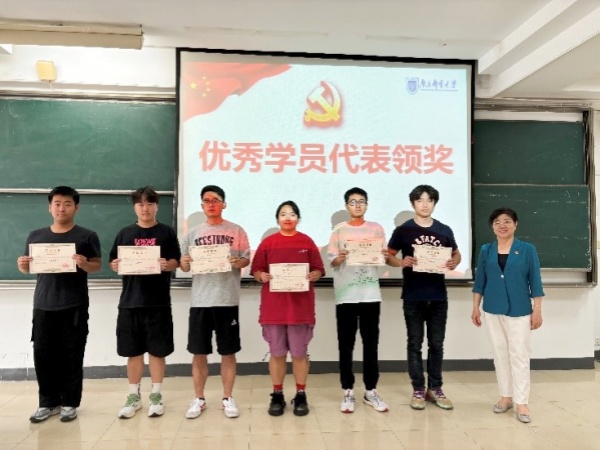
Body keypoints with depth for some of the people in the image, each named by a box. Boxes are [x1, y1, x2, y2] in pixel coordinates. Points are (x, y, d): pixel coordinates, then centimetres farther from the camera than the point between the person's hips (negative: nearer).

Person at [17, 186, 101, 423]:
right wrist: (22, 265, -7)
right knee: (43, 355, 7)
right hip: (43, 305, 3)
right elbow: (29, 268, 15)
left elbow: (96, 265, 0)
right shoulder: (36, 236, 10)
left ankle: (70, 403, 16)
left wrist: (84, 264, -20)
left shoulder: (87, 236, 0)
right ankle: (48, 402, 22)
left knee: (72, 356, 3)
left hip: (74, 306, -3)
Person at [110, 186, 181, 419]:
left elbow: (176, 262, 0)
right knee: (133, 351, 10)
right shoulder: (125, 233, 10)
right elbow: (114, 262, 9)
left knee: (157, 350, 5)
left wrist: (167, 264, -21)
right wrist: (116, 266, -12)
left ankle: (156, 395, 20)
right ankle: (134, 396, 24)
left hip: (159, 302, -2)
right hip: (130, 301, 2)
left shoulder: (167, 232, 3)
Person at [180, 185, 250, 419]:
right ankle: (198, 399, 22)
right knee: (199, 352, 8)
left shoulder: (236, 231, 4)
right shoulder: (193, 233, 9)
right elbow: (185, 265, 10)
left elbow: (247, 259, 3)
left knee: (228, 352, 7)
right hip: (200, 300, 2)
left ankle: (227, 398, 20)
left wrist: (239, 262, -18)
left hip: (228, 300, -1)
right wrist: (184, 264, -12)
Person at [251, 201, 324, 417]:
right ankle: (277, 395, 21)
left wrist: (312, 276, -16)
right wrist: (262, 276, -16)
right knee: (276, 352, 8)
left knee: (300, 352, 7)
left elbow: (318, 271, 5)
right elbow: (256, 271, 5)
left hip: (301, 305, 0)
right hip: (273, 305, 1)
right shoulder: (267, 243, 4)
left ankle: (300, 395, 20)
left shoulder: (307, 242, 4)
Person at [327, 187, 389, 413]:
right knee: (346, 345, 4)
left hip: (370, 294, 1)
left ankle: (371, 391, 19)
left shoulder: (376, 229, 8)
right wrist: (340, 258, -22)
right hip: (346, 295, -1)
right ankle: (348, 392, 14)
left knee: (371, 343, 7)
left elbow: (383, 258, 7)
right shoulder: (339, 230, 4)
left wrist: (386, 256, -15)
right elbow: (332, 261, -1)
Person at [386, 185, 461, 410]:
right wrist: (402, 262, -20)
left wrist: (454, 263, -7)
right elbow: (389, 256, 1)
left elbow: (456, 254, 16)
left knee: (436, 344, 10)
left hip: (438, 296, 3)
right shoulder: (403, 230, -2)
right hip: (413, 297, -2)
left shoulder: (444, 230, 6)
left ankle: (435, 389, 23)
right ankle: (418, 390, 17)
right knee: (415, 344, 6)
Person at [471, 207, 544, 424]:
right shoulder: (486, 250, 3)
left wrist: (537, 310, -5)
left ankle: (521, 402, 10)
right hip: (492, 310, 3)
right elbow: (479, 281, 6)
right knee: (500, 354, 11)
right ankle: (506, 396, 24)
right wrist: (476, 308, 5)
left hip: (519, 311, -3)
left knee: (519, 355, 1)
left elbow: (535, 282, -2)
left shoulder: (527, 249, -3)